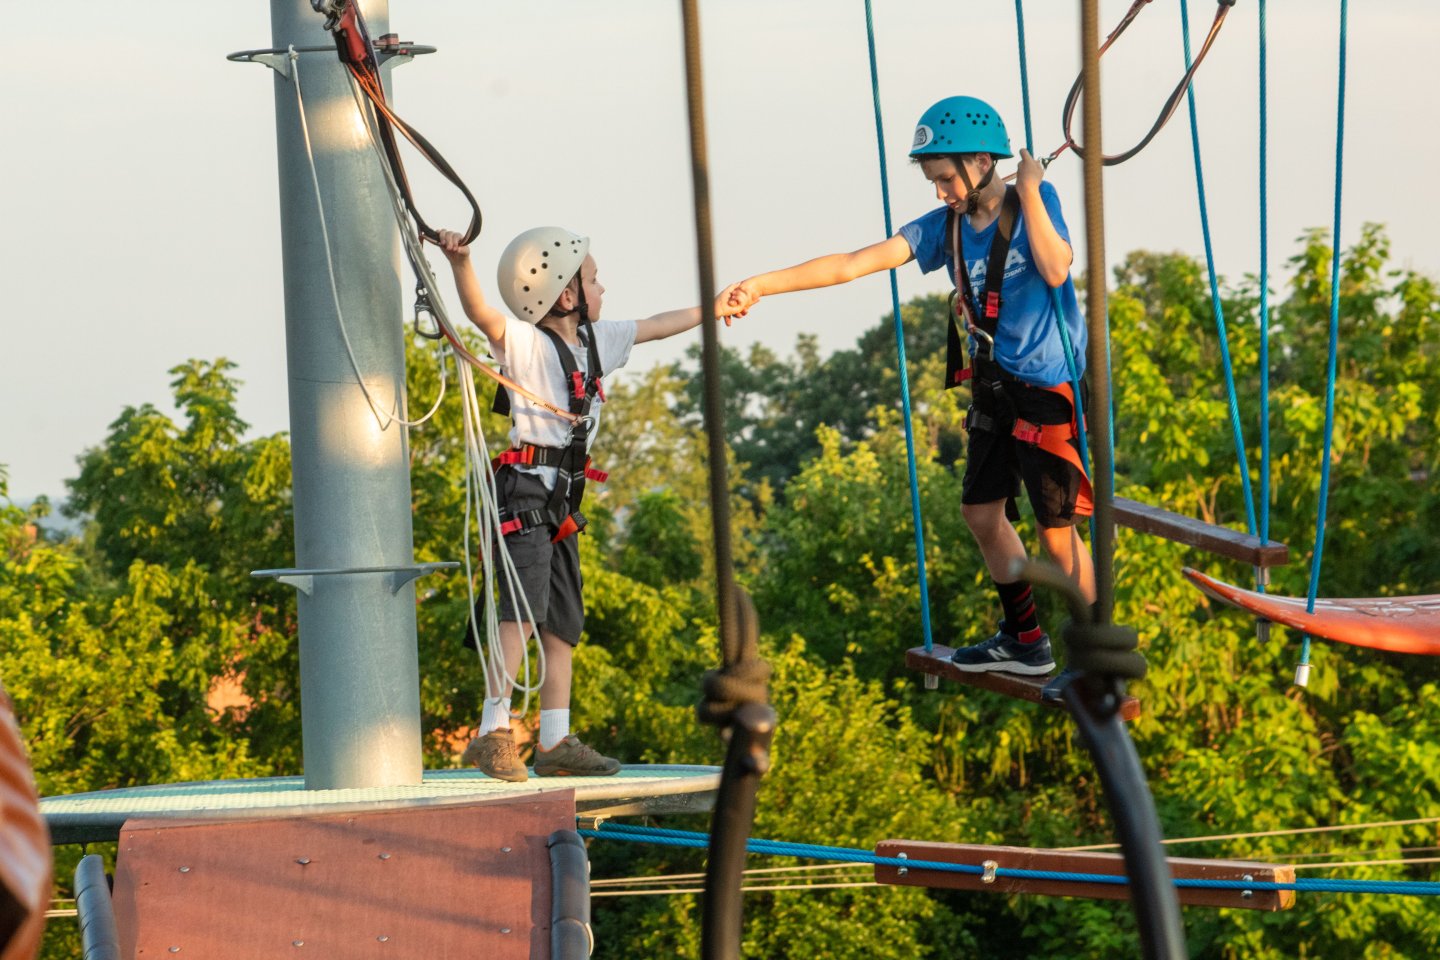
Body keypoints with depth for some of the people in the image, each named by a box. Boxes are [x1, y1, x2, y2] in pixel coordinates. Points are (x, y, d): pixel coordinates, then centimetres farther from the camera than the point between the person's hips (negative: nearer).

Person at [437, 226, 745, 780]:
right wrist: (460, 263, -46)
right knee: (523, 609, -20)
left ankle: (555, 743, 10)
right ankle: (493, 735, -23)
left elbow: (652, 328, 30)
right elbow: (481, 314, -28)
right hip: (526, 489, -9)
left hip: (562, 500, 9)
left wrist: (710, 311, 42)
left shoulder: (594, 341, 14)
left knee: (564, 622, 7)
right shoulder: (526, 345, -10)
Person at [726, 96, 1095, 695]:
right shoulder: (946, 228, 1)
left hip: (1049, 388, -7)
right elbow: (854, 264, -5)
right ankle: (1025, 643, 31)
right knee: (982, 512, 14)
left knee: (1056, 530, -6)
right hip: (994, 388, 7)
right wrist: (761, 285, -12)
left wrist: (1030, 191, -24)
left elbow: (1056, 270, -30)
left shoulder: (1036, 203, -12)